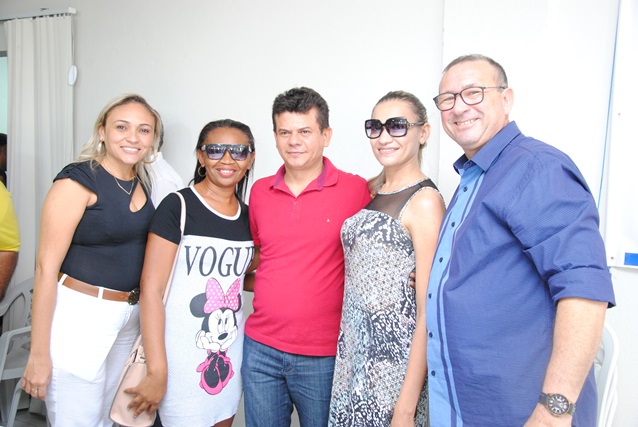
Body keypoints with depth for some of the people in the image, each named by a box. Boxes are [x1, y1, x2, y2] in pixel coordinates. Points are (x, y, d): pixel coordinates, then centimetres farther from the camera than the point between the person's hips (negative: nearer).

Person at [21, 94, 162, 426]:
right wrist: (39, 354, -13)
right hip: (79, 314, -6)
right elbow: (46, 267, -14)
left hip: (129, 315, 6)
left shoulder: (142, 181, 6)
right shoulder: (78, 181, -13)